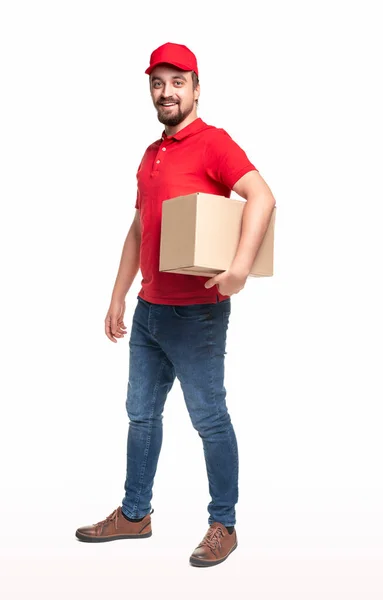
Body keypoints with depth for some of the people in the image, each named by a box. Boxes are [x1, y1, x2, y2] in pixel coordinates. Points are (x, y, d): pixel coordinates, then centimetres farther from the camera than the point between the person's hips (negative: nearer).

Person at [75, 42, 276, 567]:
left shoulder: (213, 142, -8)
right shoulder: (151, 155, 16)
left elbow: (262, 196, -21)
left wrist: (241, 264, -34)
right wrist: (118, 298, 18)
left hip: (196, 313, -8)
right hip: (149, 310, 8)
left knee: (210, 420, 3)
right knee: (142, 414, 16)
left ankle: (224, 525, 20)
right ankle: (134, 514, 32)